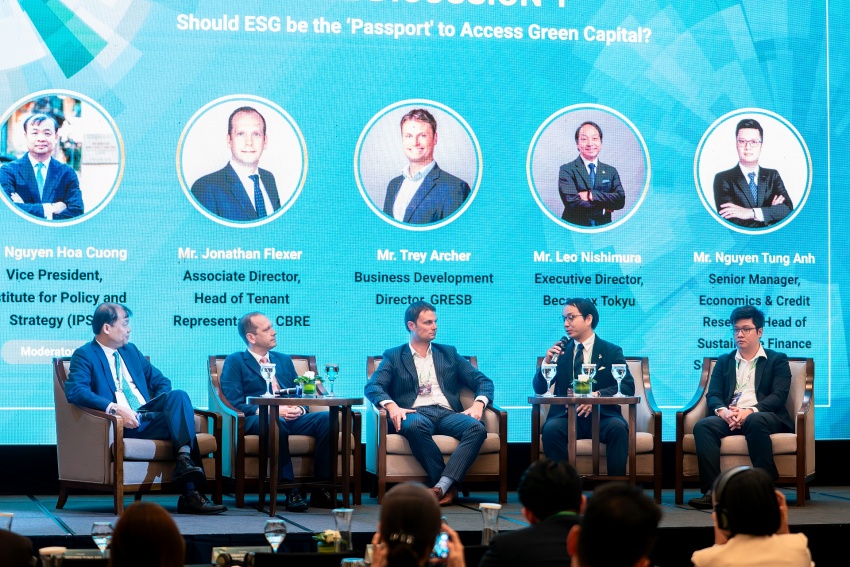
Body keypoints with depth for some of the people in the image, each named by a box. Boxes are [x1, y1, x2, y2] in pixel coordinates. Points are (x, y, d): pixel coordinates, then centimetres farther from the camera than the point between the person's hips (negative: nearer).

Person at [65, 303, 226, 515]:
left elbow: (160, 381, 27)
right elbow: (75, 391, -15)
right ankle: (189, 493, -37)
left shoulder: (131, 351, 26)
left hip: (147, 415, 6)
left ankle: (184, 460, -38)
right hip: (123, 425, -6)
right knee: (180, 420, -28)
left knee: (179, 395, -25)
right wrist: (114, 408, -27)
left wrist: (167, 405, 2)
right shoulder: (85, 355, 3)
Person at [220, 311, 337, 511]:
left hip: (291, 419, 5)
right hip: (256, 420, -5)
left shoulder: (284, 360, 28)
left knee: (325, 418, -25)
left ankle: (321, 490, -26)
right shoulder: (235, 362, 10)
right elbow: (235, 404, -3)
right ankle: (290, 491, -38)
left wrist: (299, 409, -4)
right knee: (275, 424, -41)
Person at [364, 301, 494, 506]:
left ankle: (441, 486, -41)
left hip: (446, 414, 2)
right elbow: (372, 386, 2)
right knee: (414, 426, -40)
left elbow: (483, 381, 19)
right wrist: (391, 405, -20)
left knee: (477, 428, -31)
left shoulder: (448, 353, 25)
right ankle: (448, 487, -32)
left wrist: (478, 404, -4)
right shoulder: (394, 356, 17)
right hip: (415, 413, -2)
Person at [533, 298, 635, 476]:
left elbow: (628, 387, -3)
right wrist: (546, 362, -10)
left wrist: (598, 395, -20)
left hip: (602, 416, -1)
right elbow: (539, 389, 10)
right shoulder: (561, 351, 13)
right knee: (551, 428, -31)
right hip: (567, 416, 1)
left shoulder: (612, 352, 7)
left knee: (618, 427, -33)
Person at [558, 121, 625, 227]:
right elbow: (571, 202, -10)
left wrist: (591, 195, -10)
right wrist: (604, 207, -4)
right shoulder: (567, 170, 2)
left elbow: (620, 200, 0)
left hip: (603, 229, 2)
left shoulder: (611, 171, 12)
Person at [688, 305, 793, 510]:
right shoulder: (724, 361, 25)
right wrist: (723, 411, -13)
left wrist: (750, 411, -19)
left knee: (755, 422, -40)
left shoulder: (777, 360, 14)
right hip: (728, 418, 3)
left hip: (761, 416, -3)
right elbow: (712, 395, 12)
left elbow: (779, 395, -1)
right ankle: (713, 490, -39)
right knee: (703, 426, -30)